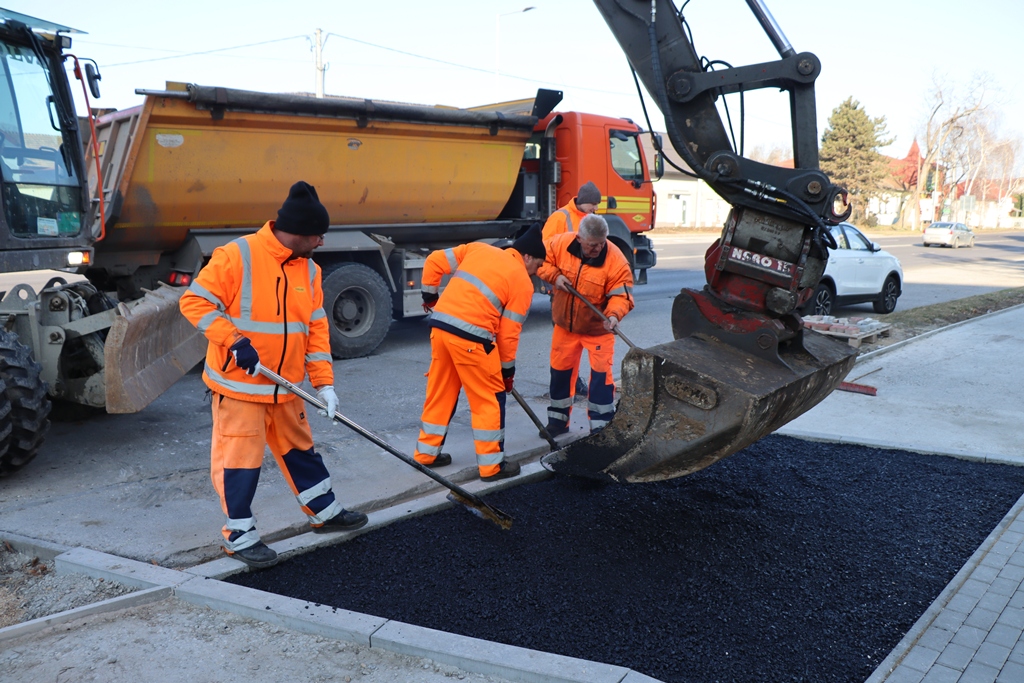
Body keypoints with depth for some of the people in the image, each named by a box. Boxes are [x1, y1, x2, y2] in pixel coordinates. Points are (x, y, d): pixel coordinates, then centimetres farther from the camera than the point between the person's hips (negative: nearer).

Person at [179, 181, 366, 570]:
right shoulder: (236, 256, -17)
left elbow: (316, 328, 7)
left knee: (299, 448, 19)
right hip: (238, 383, -6)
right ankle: (239, 536, 16)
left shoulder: (308, 269, 4)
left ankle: (325, 513, 34)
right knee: (239, 458, 1)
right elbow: (194, 301, -16)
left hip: (285, 386, 7)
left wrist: (323, 383, 1)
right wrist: (235, 341, -24)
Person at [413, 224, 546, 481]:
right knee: (490, 398, 8)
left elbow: (434, 261, 14)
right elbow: (509, 332, 0)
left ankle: (427, 453, 32)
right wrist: (507, 368, 12)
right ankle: (492, 466, 14)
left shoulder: (478, 249, 16)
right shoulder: (523, 283, 2)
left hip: (440, 325, 6)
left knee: (440, 392, 20)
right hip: (471, 336, -6)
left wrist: (430, 296, 26)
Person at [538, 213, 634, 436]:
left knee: (601, 373, -4)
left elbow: (621, 294, -21)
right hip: (565, 323, 3)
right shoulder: (560, 243, -15)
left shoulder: (616, 260, -23)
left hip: (597, 327, -3)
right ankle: (558, 419, 31)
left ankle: (600, 424, 10)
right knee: (560, 368, 13)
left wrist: (614, 314, -40)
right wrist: (554, 275, -18)